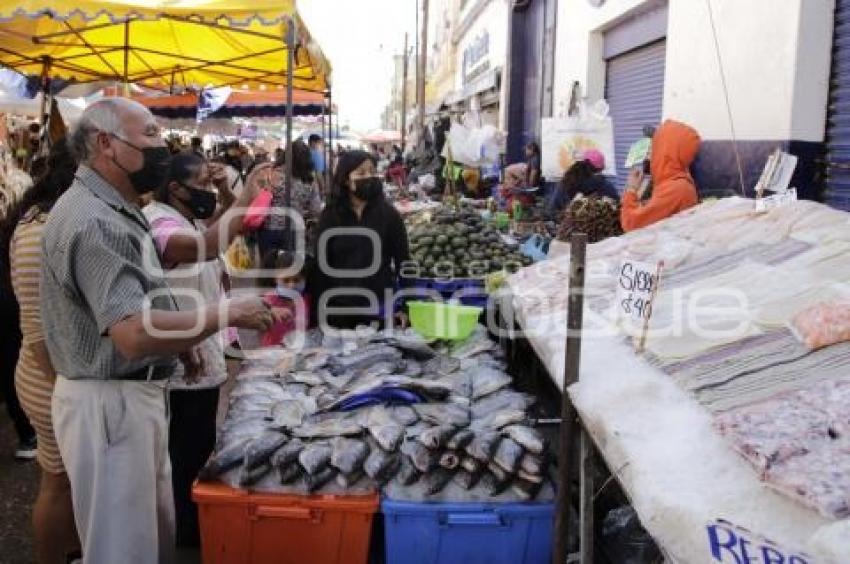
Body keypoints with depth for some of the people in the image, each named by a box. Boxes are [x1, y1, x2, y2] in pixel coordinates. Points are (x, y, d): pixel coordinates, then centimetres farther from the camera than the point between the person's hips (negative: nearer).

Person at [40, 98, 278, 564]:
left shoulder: (109, 210, 12)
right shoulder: (94, 220, -22)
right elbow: (134, 333, -31)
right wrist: (227, 314, -23)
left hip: (132, 395, 10)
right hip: (109, 403, -10)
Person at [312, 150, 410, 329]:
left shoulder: (389, 214, 1)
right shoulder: (329, 216, 3)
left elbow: (403, 262, 1)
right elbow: (321, 265, 2)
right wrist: (320, 310, -3)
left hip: (380, 307, 0)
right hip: (339, 308, 1)